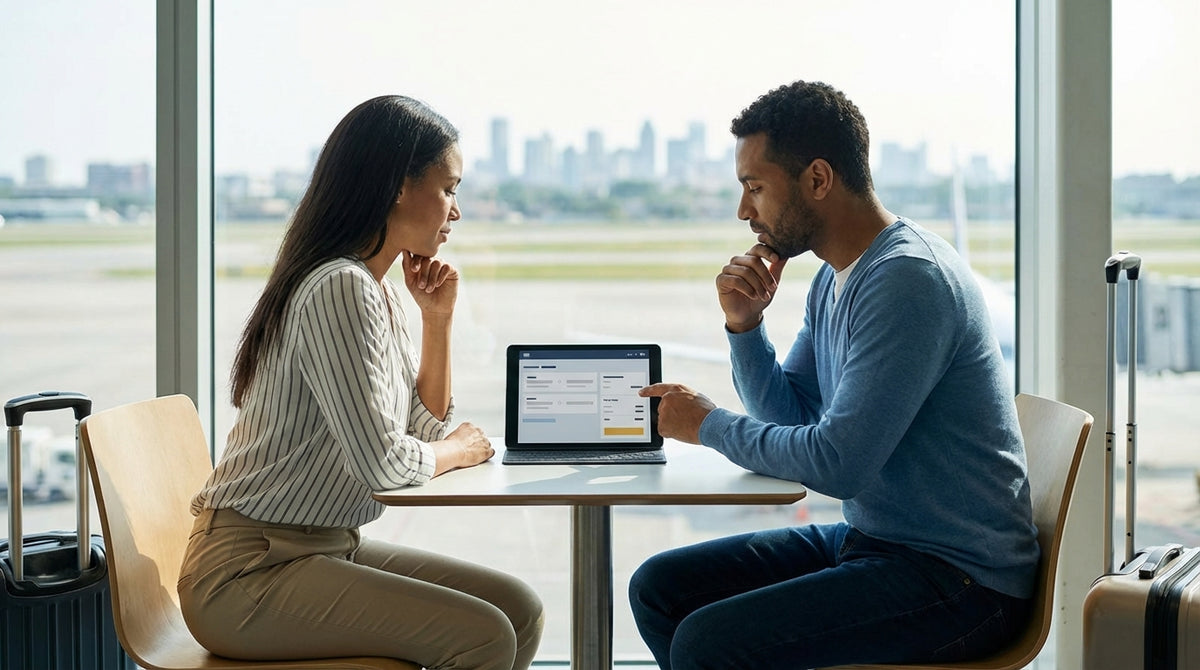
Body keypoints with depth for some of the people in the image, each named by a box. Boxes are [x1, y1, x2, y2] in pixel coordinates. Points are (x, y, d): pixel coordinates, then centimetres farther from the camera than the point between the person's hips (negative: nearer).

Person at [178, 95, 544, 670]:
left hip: (324, 550, 10)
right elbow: (382, 463, -23)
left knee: (518, 609, 1)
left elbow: (427, 426, 20)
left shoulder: (378, 291, 13)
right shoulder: (340, 289, -18)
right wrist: (457, 450, -3)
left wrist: (438, 319, 9)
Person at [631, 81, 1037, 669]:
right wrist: (744, 325, 0)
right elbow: (789, 416, 17)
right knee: (659, 587, 7)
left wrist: (710, 425, -10)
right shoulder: (834, 278, 11)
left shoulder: (907, 279, -21)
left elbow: (837, 462, -26)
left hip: (959, 578, -10)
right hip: (871, 538, 10)